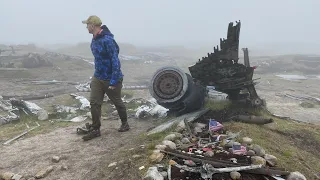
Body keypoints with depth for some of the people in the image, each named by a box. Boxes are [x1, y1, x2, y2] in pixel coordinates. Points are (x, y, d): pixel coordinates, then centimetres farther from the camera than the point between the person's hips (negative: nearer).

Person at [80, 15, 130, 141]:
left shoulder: (107, 40, -23)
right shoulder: (94, 39, 6)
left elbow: (115, 61, -25)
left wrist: (113, 81, -25)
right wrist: (96, 74, 19)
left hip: (111, 78, -7)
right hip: (97, 77, 8)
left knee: (117, 102, 10)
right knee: (94, 103, 3)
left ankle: (125, 124, 32)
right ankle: (95, 129, 14)